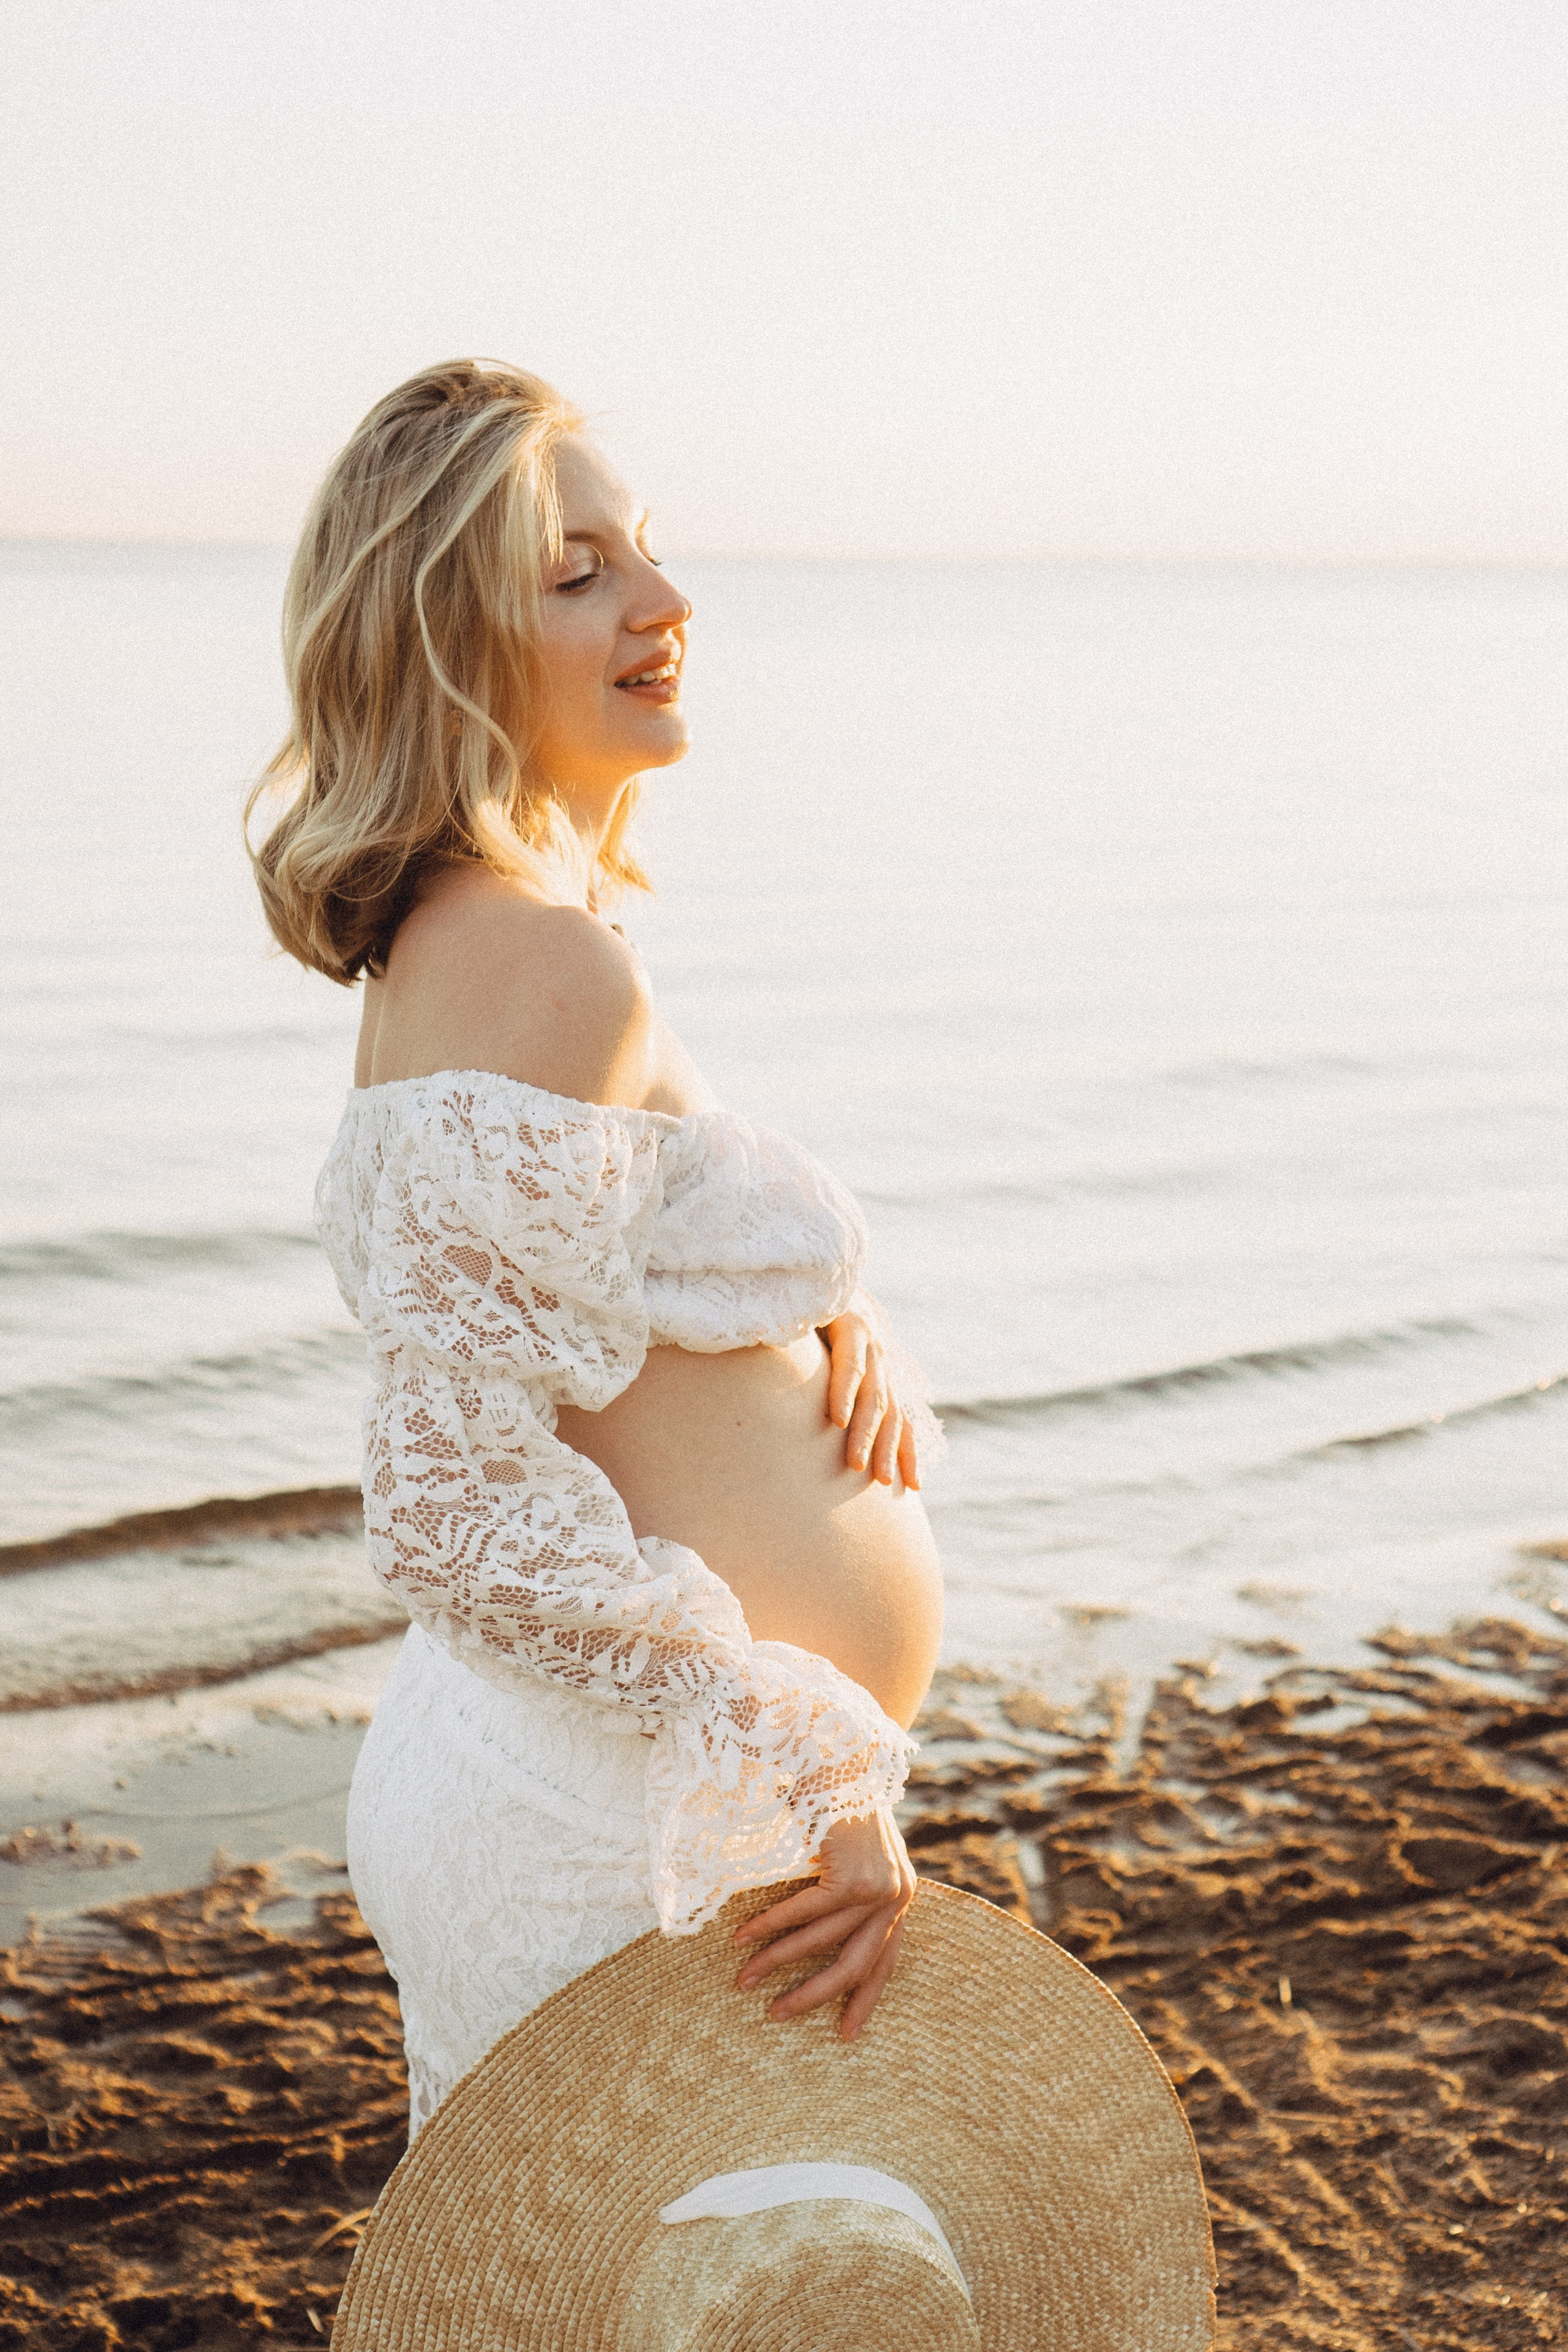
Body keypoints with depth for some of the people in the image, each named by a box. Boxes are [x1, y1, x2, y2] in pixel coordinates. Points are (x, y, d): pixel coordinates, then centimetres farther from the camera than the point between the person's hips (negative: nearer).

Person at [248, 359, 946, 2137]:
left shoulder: (467, 936, 10)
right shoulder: (539, 959, -21)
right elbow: (459, 1508, -25)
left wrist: (842, 1335, -1)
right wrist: (813, 1786, -21)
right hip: (644, 1823, -10)